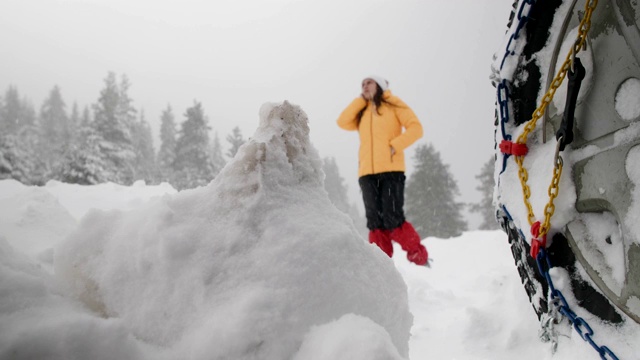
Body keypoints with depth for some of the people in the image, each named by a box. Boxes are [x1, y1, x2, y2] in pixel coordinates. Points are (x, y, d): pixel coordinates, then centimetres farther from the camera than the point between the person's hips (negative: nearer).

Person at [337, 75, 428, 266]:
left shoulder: (392, 103, 12)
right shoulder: (362, 113, 25)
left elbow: (415, 128, 1)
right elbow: (343, 122, 7)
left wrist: (395, 145, -12)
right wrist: (361, 99, 12)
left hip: (391, 170, -4)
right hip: (367, 173, 5)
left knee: (393, 220, -12)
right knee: (375, 223, -2)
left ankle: (419, 257, 4)